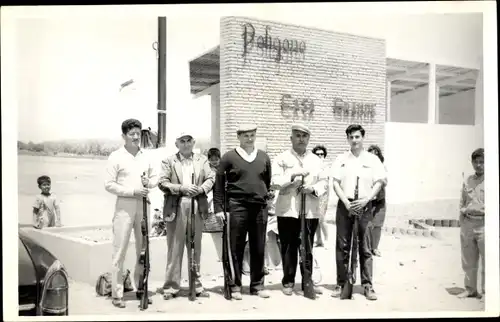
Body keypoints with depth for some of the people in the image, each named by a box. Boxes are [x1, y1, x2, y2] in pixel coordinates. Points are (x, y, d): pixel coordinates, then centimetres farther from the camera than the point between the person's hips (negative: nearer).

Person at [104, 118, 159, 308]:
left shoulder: (146, 156, 9)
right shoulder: (116, 156, -3)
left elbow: (156, 177, 17)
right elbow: (109, 184, -7)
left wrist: (149, 182, -6)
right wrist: (132, 191, -16)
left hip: (143, 205, 5)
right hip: (124, 206, -5)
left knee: (143, 248, 11)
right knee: (120, 250, -4)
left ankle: (141, 288, 23)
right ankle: (117, 293, 3)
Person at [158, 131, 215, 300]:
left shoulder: (202, 160, 14)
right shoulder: (168, 161, 6)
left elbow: (210, 178, 6)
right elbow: (162, 183, -3)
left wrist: (201, 188, -14)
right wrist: (181, 188, -16)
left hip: (197, 207, 2)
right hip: (176, 207, -2)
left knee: (195, 247, 9)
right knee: (174, 248, 1)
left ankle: (196, 284, 18)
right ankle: (171, 286, 8)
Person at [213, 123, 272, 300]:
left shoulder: (264, 157, 11)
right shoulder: (229, 157, 1)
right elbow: (219, 183, 1)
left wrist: (265, 199, 9)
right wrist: (219, 208, -3)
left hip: (260, 207, 3)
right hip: (238, 206, -3)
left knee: (259, 249, 8)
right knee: (236, 249, 2)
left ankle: (257, 285, 19)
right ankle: (235, 286, 12)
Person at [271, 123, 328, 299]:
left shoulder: (316, 160, 13)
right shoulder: (282, 158, 4)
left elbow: (324, 182, 7)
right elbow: (275, 182, -7)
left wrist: (313, 189, -12)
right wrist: (293, 175, -19)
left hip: (310, 211, 2)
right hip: (287, 210, -2)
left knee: (307, 248, 4)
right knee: (288, 248, 5)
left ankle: (307, 282, 12)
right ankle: (288, 282, 16)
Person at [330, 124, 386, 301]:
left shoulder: (372, 159, 6)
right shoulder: (341, 159, 8)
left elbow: (379, 182, 1)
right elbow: (335, 183, 3)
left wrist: (366, 200, -12)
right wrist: (346, 202, -10)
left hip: (364, 206, -1)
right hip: (345, 205, 1)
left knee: (365, 247, 1)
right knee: (342, 246, 3)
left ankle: (368, 285, 6)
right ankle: (341, 283, 10)